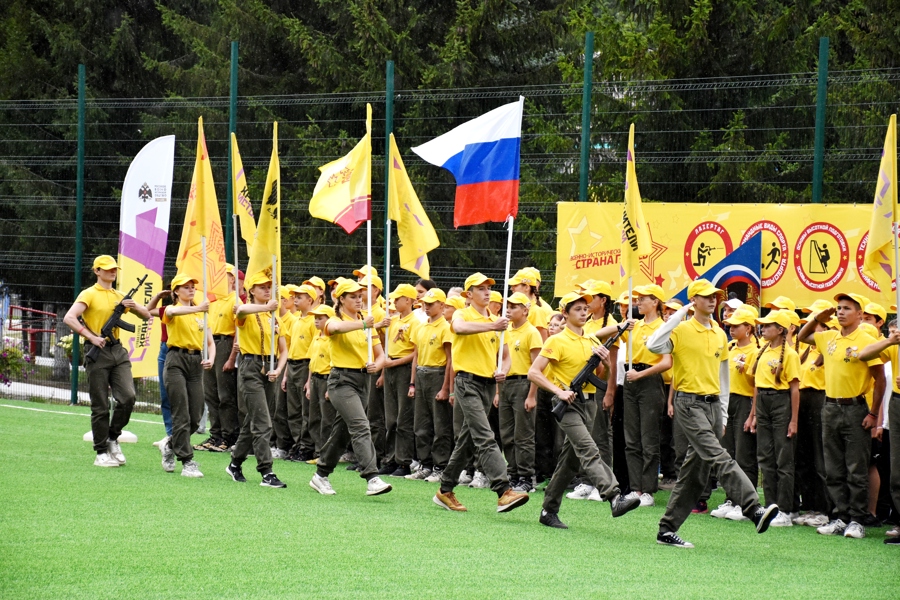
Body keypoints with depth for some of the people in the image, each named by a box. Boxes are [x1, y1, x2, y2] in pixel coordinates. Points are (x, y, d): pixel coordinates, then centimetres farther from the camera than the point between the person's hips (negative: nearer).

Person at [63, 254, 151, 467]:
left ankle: (113, 438, 10)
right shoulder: (89, 295, -1)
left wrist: (134, 306, -2)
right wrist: (92, 337, -20)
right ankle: (102, 453, 6)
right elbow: (69, 318, -15)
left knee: (128, 396, -11)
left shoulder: (119, 296, 16)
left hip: (118, 351, 5)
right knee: (100, 406, -2)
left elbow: (146, 315, 20)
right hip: (98, 353, -5)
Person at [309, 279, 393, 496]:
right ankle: (372, 479, -28)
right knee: (360, 427, -19)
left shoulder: (366, 323, 15)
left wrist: (376, 365, -9)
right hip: (342, 379, -7)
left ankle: (321, 476, 25)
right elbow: (336, 327, -31)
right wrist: (362, 324, -44)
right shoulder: (336, 320, -4)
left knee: (343, 430, 12)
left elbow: (380, 355, 14)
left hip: (361, 380, 7)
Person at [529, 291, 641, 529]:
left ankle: (549, 511, 16)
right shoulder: (557, 341, -3)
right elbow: (533, 373, -9)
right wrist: (558, 391, -20)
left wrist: (601, 356, -4)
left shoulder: (592, 341, 16)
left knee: (571, 460, 8)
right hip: (568, 403, -7)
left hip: (588, 402, 7)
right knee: (588, 450, -23)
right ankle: (615, 498, -41)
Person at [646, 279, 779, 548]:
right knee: (719, 459, -19)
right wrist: (678, 316, -19)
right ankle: (754, 510, -33)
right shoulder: (682, 330, -5)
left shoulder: (720, 334, 15)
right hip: (690, 403, -8)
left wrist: (723, 414, 18)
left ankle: (668, 530, 14)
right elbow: (653, 345, -23)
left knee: (695, 470, 8)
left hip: (712, 404, 8)